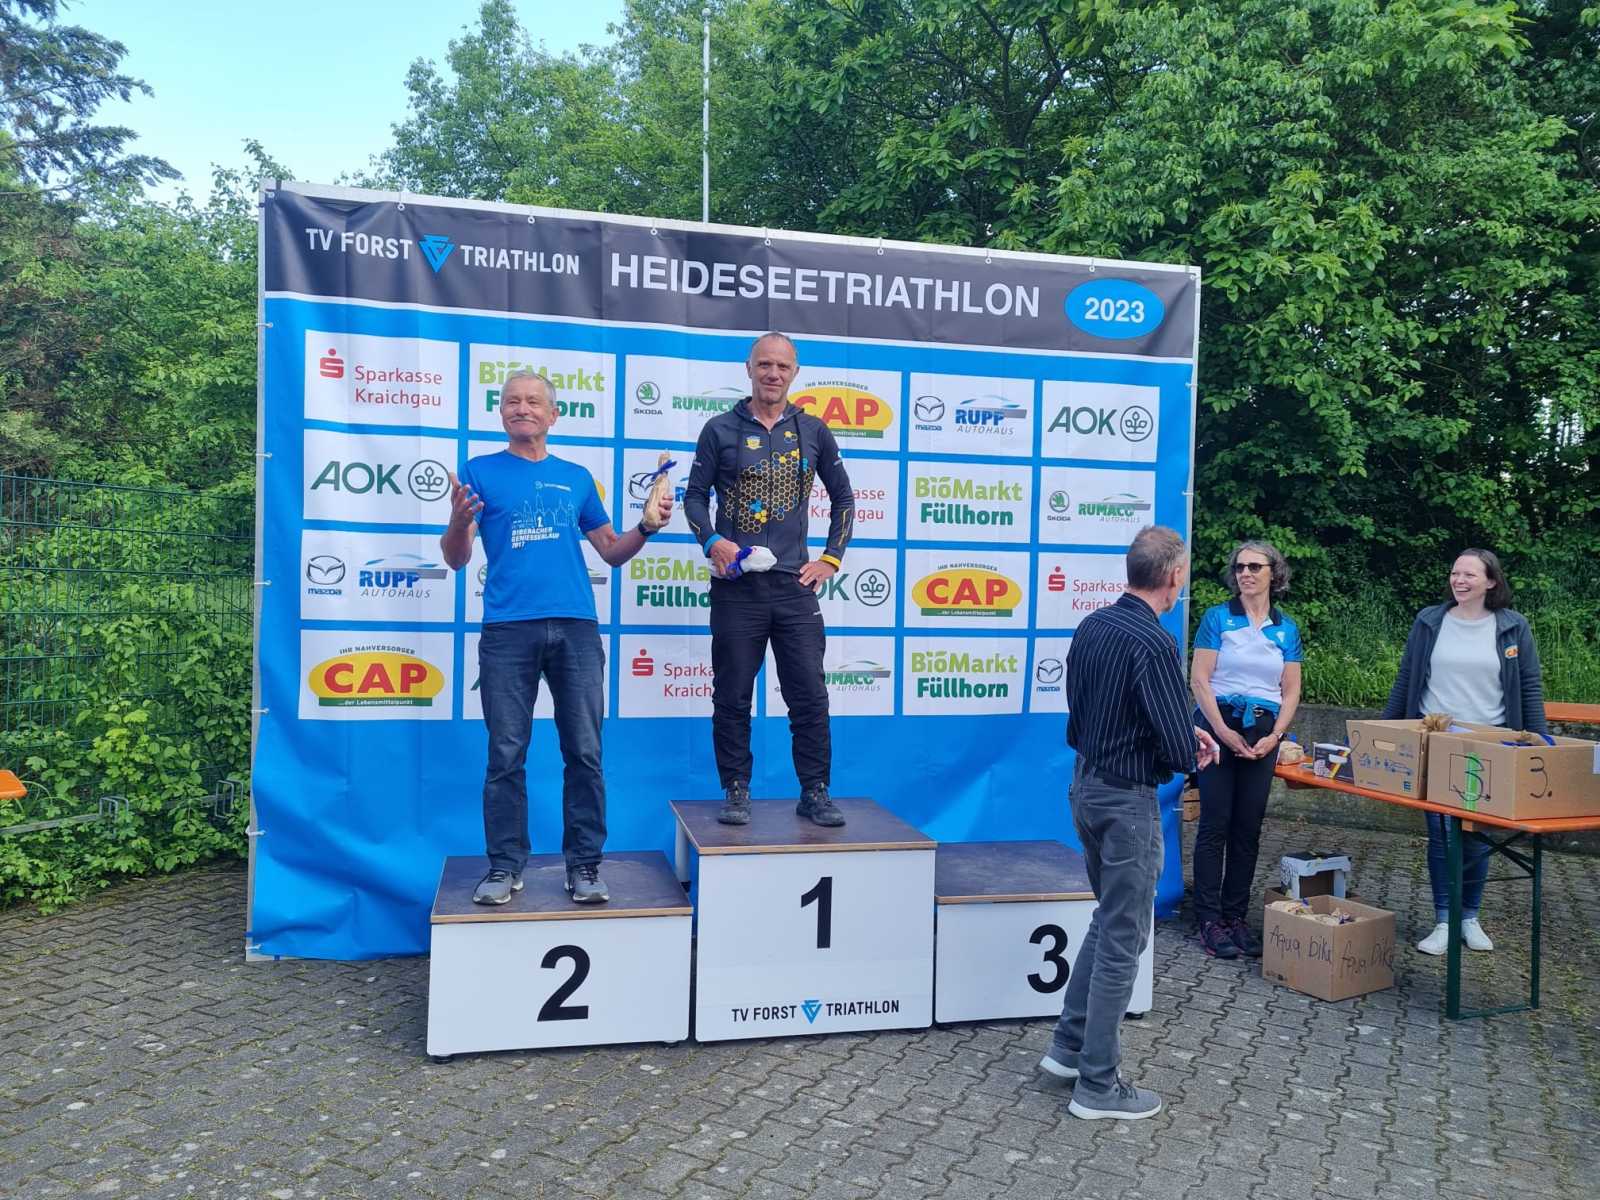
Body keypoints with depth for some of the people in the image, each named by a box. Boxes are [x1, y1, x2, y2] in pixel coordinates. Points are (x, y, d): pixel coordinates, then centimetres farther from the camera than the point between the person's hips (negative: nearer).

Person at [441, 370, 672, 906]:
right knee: (507, 754, 1)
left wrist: (646, 526, 1)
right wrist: (458, 522, -16)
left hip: (576, 627, 2)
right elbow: (456, 559, 5)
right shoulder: (480, 472, 10)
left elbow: (612, 551, 19)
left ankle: (584, 865, 10)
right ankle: (505, 866, 13)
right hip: (507, 629, -2)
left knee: (584, 751, 1)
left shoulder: (577, 478, 17)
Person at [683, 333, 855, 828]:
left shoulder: (813, 431, 8)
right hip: (737, 584, -1)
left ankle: (815, 792, 14)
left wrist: (831, 559, 7)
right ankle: (736, 791, 17)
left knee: (810, 695, 2)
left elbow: (843, 497, 16)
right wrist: (712, 541, -11)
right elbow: (695, 494, 6)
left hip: (794, 584, 1)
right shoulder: (721, 429, 4)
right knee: (733, 697, 5)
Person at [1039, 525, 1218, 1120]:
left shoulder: (1091, 626, 4)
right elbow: (1178, 750, -23)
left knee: (1108, 921, 23)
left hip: (1086, 786, 9)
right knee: (1122, 939, 3)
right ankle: (1098, 1085, 14)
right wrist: (1194, 752, 2)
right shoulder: (1154, 644, -22)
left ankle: (1069, 1046, 30)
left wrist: (1181, 733, 12)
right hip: (1128, 801, -8)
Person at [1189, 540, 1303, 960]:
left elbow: (1291, 691, 9)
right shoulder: (1218, 618, -1)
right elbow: (1199, 679, -6)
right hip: (1219, 725, -3)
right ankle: (1209, 920, 2)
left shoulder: (1287, 629, 9)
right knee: (1215, 824, -3)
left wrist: (1274, 736, -5)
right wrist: (1223, 731, -12)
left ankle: (1235, 916, 16)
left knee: (1248, 828, 7)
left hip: (1263, 733, 4)